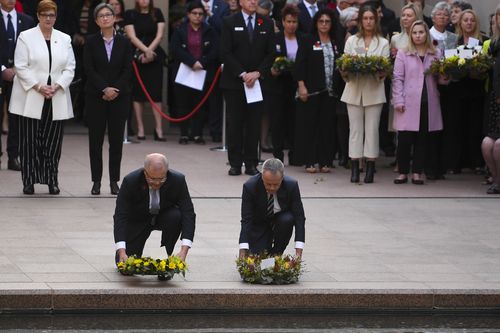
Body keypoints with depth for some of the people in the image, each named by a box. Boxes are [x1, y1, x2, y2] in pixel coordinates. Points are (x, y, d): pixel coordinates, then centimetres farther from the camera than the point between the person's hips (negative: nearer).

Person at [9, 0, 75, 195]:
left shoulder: (64, 39, 10)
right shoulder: (26, 37, 1)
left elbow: (70, 69, 7)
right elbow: (21, 67, -5)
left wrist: (56, 86, -9)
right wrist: (38, 87, -14)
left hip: (56, 99, 3)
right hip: (31, 98, -2)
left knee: (53, 142, 1)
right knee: (30, 141, -2)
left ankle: (52, 180, 7)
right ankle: (29, 181, 3)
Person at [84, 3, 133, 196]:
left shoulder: (124, 42, 3)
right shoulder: (91, 42, 1)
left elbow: (127, 70, -1)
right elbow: (89, 70, -5)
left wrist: (115, 90, -12)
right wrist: (104, 89, -15)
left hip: (119, 97, 1)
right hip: (96, 97, -1)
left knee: (116, 140, 1)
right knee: (95, 140, 0)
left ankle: (114, 181, 7)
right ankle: (96, 181, 5)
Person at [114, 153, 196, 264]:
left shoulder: (178, 180, -28)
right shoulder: (130, 181, -30)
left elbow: (188, 214, -29)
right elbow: (120, 216, -31)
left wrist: (184, 251, -42)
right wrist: (122, 252, -43)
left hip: (164, 216, 1)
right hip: (137, 219, -1)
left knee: (176, 216, -33)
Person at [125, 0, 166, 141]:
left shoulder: (157, 13, 8)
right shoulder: (130, 14, 3)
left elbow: (159, 35, 1)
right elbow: (132, 36, -5)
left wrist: (149, 51, -11)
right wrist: (145, 50, -17)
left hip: (155, 56, 1)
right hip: (137, 57, -1)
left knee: (156, 92, -5)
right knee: (138, 93, 1)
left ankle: (158, 129, -6)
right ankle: (140, 129, 5)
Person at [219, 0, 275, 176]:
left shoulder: (267, 24, 8)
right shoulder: (230, 22, 1)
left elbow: (271, 53, 6)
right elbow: (225, 53, -4)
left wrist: (258, 73, -8)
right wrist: (242, 74, -11)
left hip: (258, 81, 2)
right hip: (234, 81, -2)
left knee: (254, 123, 1)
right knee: (235, 123, -1)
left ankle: (251, 163, 5)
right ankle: (235, 163, 3)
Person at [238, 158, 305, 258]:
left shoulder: (291, 185, -26)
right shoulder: (250, 187, -28)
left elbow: (299, 217, -25)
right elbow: (246, 220, -28)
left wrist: (298, 252, -35)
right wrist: (243, 251, -40)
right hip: (259, 224, -1)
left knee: (287, 220, -33)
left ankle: (276, 254, -10)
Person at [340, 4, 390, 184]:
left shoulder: (383, 43, 8)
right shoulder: (351, 41, 11)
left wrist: (381, 73, -20)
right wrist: (346, 73, -16)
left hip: (374, 91, -1)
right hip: (354, 90, 1)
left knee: (372, 129, -2)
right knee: (355, 128, 0)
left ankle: (370, 169, 1)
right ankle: (354, 169, 0)